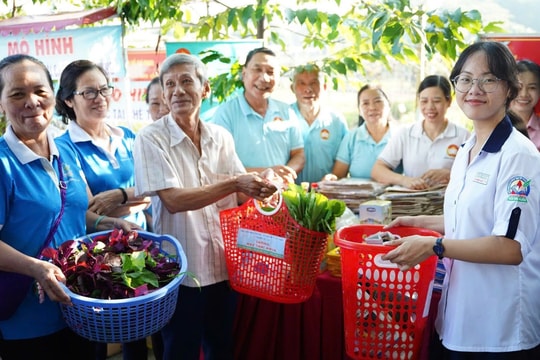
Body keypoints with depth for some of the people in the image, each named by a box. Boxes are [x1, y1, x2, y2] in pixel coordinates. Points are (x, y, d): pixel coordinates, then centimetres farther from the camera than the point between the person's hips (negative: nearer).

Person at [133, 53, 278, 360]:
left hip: (224, 264, 5)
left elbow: (240, 194, 2)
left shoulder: (221, 137, 3)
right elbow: (172, 200, -22)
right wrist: (234, 183, -26)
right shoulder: (151, 139, -12)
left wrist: (260, 187, -21)